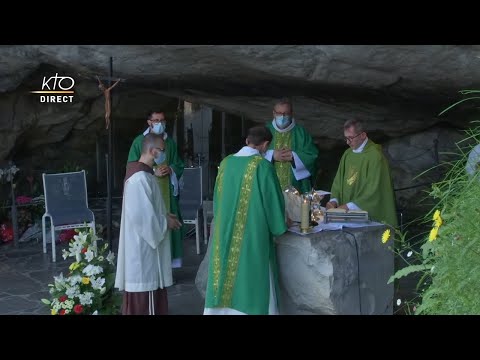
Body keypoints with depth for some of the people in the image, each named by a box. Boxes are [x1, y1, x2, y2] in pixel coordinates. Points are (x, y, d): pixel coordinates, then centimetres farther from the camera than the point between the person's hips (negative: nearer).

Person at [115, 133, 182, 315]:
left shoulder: (142, 174, 10)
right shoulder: (140, 178, -22)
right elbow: (143, 217, -25)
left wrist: (164, 215, 8)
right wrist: (165, 222, -12)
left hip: (143, 242, 10)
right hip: (143, 245, -10)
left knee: (143, 294, 19)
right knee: (145, 296, 1)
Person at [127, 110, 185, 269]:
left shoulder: (170, 142, 11)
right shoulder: (139, 142, -1)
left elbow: (179, 165, 13)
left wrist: (170, 169, -9)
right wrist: (153, 172, -16)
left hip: (167, 191, 4)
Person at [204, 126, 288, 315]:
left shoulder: (226, 163, 3)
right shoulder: (263, 166, -13)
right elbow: (273, 200, -7)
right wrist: (279, 226, 10)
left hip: (224, 232, 5)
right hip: (253, 235, -5)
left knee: (226, 276, 13)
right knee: (251, 279, 5)